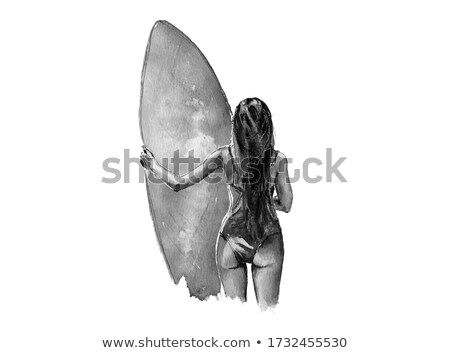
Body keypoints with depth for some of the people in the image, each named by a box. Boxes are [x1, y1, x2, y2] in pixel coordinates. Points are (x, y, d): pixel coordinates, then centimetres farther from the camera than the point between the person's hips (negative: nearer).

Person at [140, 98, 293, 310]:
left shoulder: (225, 155, -11)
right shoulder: (278, 159, -10)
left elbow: (179, 183, -6)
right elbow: (286, 205, -2)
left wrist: (153, 166, 10)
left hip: (232, 239, 0)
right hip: (268, 242, 0)